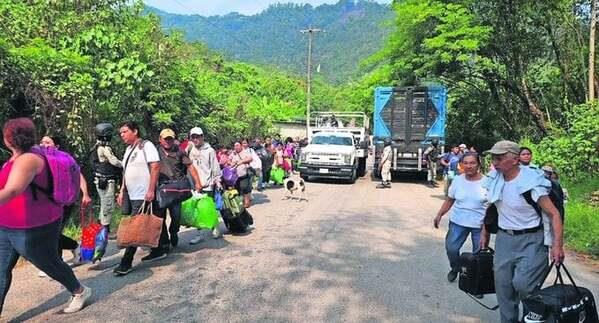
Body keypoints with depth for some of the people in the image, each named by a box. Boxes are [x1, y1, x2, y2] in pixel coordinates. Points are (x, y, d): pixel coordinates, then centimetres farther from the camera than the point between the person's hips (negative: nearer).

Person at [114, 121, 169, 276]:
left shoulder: (146, 145, -7)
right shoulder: (128, 149, 17)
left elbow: (155, 167, -16)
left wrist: (151, 190, -22)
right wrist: (122, 191, 17)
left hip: (143, 196, -8)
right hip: (131, 195, 8)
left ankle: (126, 263, -3)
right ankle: (159, 250, 21)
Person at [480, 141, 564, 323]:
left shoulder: (531, 182, -17)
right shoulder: (494, 179, 0)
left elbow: (554, 214, -16)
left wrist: (557, 245, -24)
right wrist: (485, 232, 17)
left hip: (530, 240, -6)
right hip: (503, 238, 6)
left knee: (522, 283, -16)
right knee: (503, 286, 9)